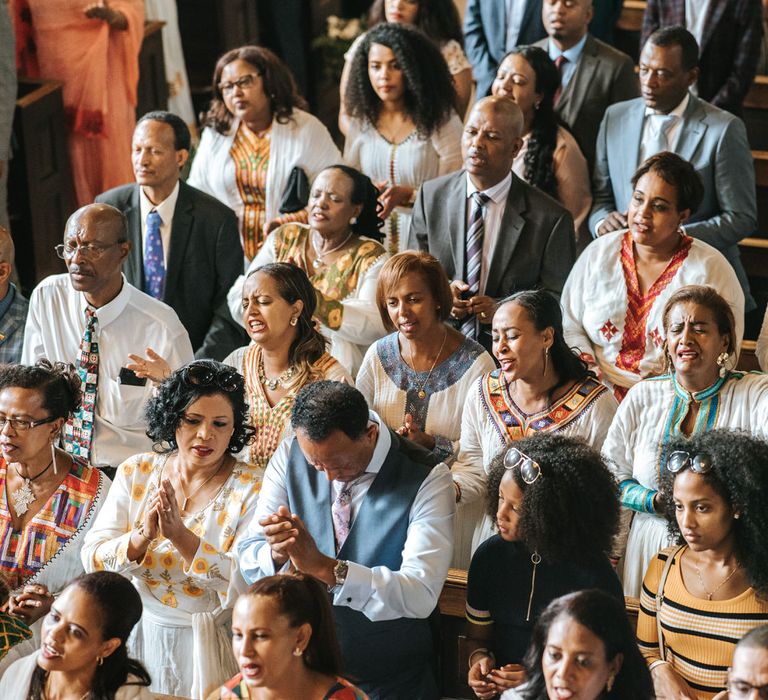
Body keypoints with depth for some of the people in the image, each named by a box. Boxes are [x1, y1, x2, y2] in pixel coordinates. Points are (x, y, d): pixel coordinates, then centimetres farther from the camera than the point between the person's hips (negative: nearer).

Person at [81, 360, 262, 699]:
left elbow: (248, 585, -20)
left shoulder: (250, 489, -10)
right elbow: (93, 559, -6)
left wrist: (181, 536, -30)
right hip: (141, 635, 3)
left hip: (209, 645, -3)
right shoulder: (135, 472, 0)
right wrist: (143, 535, -25)